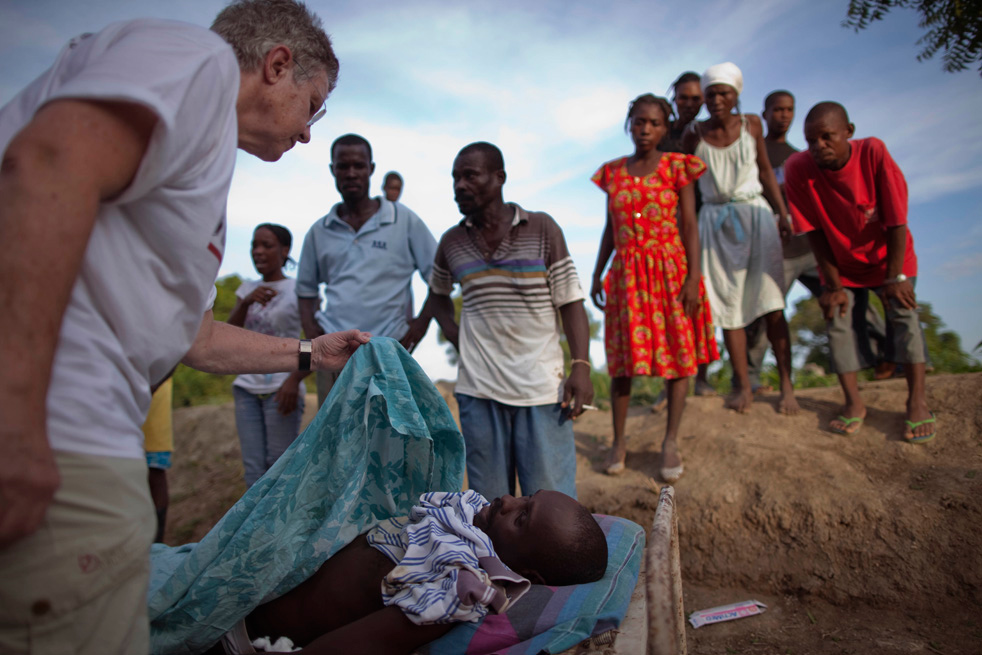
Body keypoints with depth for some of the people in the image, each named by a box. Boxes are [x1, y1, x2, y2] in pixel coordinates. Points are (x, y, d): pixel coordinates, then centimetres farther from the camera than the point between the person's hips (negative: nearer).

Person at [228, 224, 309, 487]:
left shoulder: (299, 290, 0)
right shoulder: (247, 289, 15)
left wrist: (295, 379, -17)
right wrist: (247, 301, -12)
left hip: (281, 388, -5)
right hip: (247, 387, 5)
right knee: (254, 470, 2)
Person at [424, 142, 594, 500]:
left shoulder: (543, 229, 1)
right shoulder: (452, 242, 9)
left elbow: (570, 303, 0)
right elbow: (438, 292, 27)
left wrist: (580, 366, -11)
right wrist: (454, 335, 10)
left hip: (542, 385, -2)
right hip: (478, 388, 3)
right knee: (489, 504, 11)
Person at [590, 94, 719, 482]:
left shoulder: (676, 167, 1)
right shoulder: (613, 172, 10)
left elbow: (689, 225, -3)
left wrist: (693, 276, -11)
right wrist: (597, 275, 10)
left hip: (670, 269, -2)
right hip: (627, 273, 2)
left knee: (677, 351, 1)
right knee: (623, 356, 3)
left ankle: (671, 441, 12)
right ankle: (619, 440, 13)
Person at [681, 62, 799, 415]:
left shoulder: (751, 124, 4)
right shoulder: (694, 135, 0)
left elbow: (765, 171, 10)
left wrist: (782, 213, 3)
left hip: (754, 213, 0)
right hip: (715, 220, 0)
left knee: (771, 300, -6)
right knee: (729, 302, 0)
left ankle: (786, 384, 0)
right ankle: (743, 386, 7)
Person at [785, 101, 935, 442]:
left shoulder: (873, 152, -26)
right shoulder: (798, 169, -24)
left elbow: (896, 219, -21)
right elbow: (815, 232, -17)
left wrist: (895, 277, -19)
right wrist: (833, 284, -14)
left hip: (887, 255, -1)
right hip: (839, 261, 1)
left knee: (903, 312, -10)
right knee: (837, 315, -7)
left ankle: (917, 401, -1)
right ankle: (854, 403, 4)